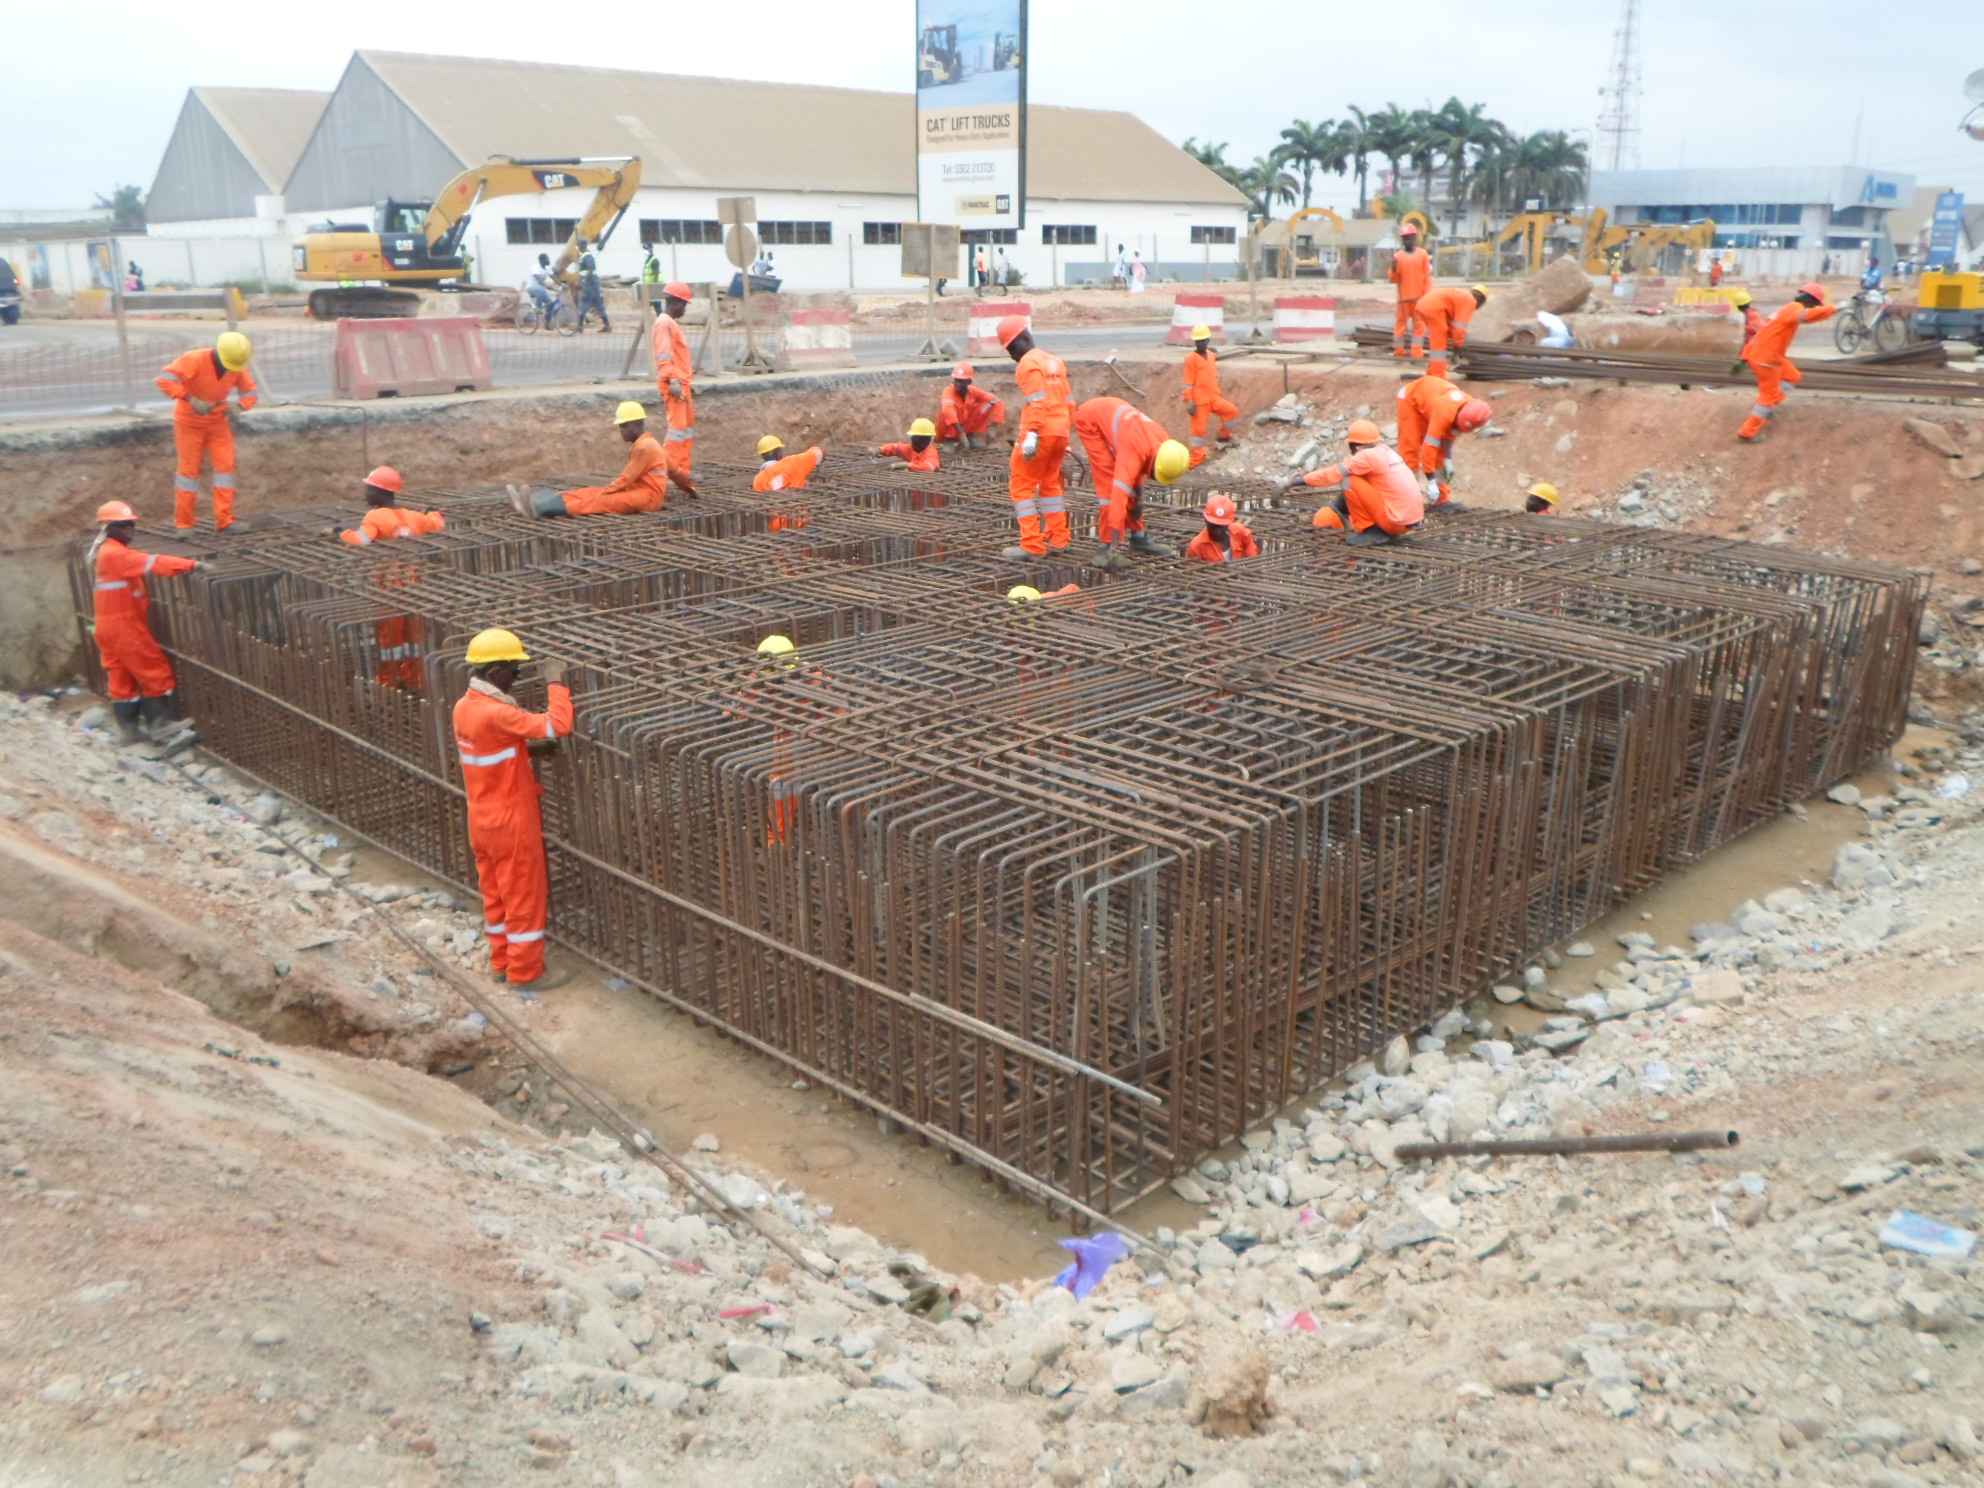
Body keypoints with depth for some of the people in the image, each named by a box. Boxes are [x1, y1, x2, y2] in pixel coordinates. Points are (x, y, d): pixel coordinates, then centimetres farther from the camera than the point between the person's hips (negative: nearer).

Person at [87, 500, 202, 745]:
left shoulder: (105, 552, 16)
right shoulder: (115, 554, -18)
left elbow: (142, 564, 9)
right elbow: (153, 563, -27)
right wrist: (191, 565, -33)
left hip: (111, 626, 10)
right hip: (124, 626, -10)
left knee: (122, 680, 12)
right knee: (157, 675, -3)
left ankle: (130, 729, 17)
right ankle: (163, 727, -1)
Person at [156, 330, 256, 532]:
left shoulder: (238, 367, -10)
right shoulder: (195, 360, -24)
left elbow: (250, 392, 1)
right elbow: (164, 380, -32)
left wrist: (238, 407, -21)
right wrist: (191, 400, -42)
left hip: (217, 421, 4)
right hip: (189, 422, -4)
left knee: (226, 465, -6)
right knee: (189, 469, -2)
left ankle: (224, 520, -5)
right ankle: (183, 524, 5)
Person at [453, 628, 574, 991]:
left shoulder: (464, 707, 2)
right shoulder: (497, 714, -27)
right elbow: (558, 726, -32)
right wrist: (555, 683, -20)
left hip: (481, 819, 9)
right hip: (510, 821, -9)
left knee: (495, 894, 19)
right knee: (525, 896, 4)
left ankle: (502, 961, 30)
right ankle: (526, 971, 13)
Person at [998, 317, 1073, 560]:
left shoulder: (1028, 363, -9)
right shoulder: (1055, 362, 17)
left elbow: (1036, 401, -20)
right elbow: (1068, 401, 18)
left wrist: (1031, 435, -26)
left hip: (1040, 433, -8)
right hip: (1060, 432, 9)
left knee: (1021, 486, -2)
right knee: (1050, 482, 22)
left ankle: (1031, 545, -8)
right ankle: (1057, 538, 24)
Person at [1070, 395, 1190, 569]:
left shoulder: (1164, 443, -15)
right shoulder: (1135, 450, -39)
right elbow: (1119, 495, -46)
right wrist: (1114, 545, -49)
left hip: (1112, 416, 8)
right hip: (1090, 419, -8)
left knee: (1131, 480, 7)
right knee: (1110, 483, -18)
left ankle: (1138, 536, 20)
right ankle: (1108, 545, -13)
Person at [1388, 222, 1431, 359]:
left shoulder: (1422, 254, 0)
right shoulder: (1397, 256, 2)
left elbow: (1427, 276, 0)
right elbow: (1393, 279, 2)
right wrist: (1393, 269, -17)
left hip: (1419, 296, -1)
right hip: (1403, 296, 1)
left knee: (1418, 323, 2)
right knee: (1401, 322, 4)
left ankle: (1416, 350, 4)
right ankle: (1399, 349, 12)